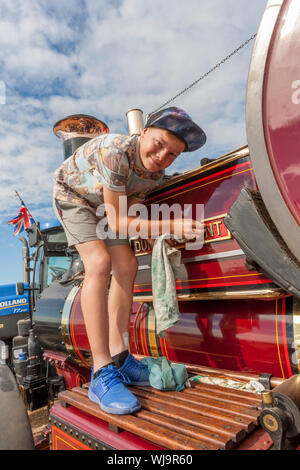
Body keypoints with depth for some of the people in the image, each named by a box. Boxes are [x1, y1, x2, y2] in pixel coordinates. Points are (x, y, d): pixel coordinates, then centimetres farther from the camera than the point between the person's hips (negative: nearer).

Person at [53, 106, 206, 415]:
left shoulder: (157, 174, -15)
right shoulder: (115, 152, -37)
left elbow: (130, 201, -3)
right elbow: (116, 222, -36)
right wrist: (172, 227, -41)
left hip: (103, 204, 7)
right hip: (71, 194, -7)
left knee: (126, 266, -6)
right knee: (99, 263, -28)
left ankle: (118, 358, 2)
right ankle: (102, 374, -25)